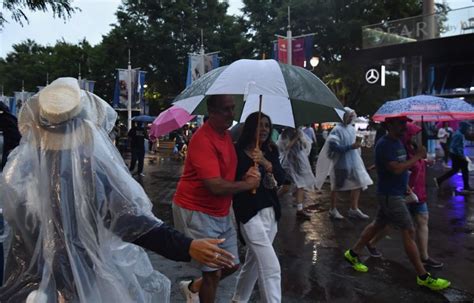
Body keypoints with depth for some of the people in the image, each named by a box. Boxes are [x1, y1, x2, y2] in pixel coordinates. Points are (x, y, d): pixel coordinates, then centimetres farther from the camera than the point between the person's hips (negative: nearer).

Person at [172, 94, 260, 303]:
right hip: (196, 212, -9)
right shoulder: (203, 139, -23)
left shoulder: (226, 135, 7)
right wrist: (248, 184, -12)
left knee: (232, 265, 15)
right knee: (213, 272, 1)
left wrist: (247, 174, -3)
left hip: (221, 213, 9)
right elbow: (216, 186, -29)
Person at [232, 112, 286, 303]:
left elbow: (281, 178, -8)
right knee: (271, 267, -11)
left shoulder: (271, 152, 6)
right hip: (249, 213, -6)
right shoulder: (237, 152, -9)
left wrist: (266, 163, -23)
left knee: (254, 260, 18)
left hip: (271, 212, 6)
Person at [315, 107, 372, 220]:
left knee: (358, 184, 6)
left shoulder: (352, 129, 9)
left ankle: (354, 209, 18)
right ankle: (333, 209, 21)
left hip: (353, 162, 7)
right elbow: (334, 146, -23)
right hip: (341, 163, -7)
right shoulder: (337, 129, -15)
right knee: (337, 187, 6)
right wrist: (350, 147, -24)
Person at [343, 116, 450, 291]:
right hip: (390, 195, -10)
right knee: (409, 232, -5)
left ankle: (353, 254, 29)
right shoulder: (384, 144, -19)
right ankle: (423, 277, 5)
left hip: (395, 193, 10)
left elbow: (403, 164, 17)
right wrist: (417, 156, -19)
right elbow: (396, 169, -26)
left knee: (378, 224, 17)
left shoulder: (398, 142, 10)